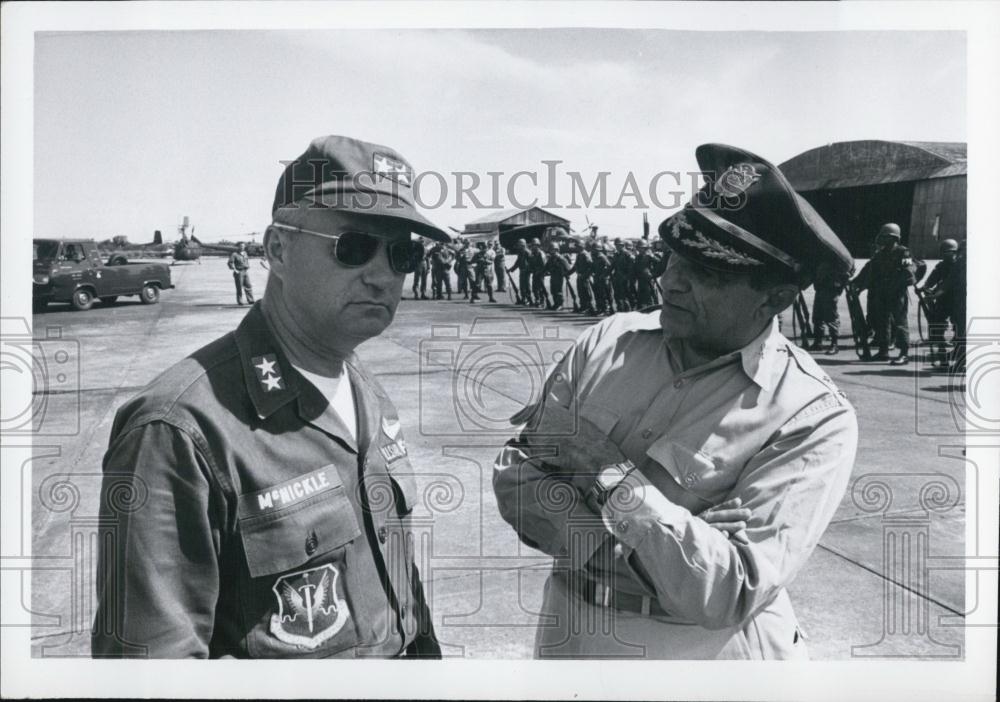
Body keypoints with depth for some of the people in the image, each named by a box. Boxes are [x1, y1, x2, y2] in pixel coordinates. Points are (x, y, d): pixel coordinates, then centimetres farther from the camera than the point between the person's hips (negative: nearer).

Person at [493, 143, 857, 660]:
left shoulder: (814, 419, -18)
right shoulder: (609, 342, -7)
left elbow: (729, 594, -24)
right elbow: (516, 482, -8)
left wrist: (611, 475, -24)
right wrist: (631, 552, -21)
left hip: (710, 649, -3)